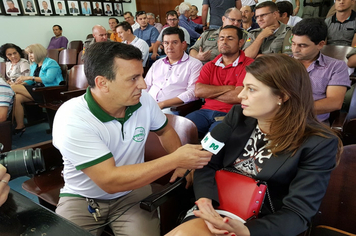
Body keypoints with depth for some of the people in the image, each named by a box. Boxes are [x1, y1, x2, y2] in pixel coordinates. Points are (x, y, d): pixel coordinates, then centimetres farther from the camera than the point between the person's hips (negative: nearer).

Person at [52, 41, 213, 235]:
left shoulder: (144, 101, -12)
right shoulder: (71, 119, -26)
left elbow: (165, 131, 10)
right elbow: (110, 181, -30)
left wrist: (181, 164, -3)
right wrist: (175, 160, -30)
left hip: (133, 190, 2)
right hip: (82, 198, -1)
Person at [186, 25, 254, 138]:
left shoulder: (248, 65, 0)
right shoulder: (209, 66, 17)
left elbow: (238, 96, -13)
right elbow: (198, 91, 1)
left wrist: (210, 93, 0)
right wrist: (228, 88, -4)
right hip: (206, 111, 4)